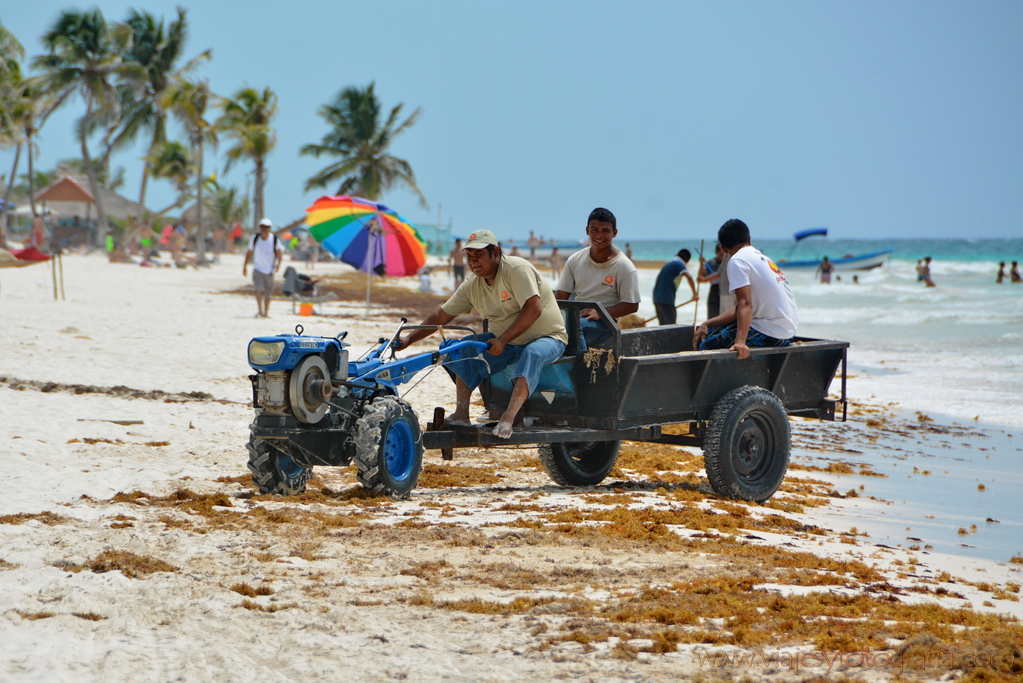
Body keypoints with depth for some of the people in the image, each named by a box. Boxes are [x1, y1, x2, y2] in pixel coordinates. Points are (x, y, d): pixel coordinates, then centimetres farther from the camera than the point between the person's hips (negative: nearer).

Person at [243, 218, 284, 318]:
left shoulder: (275, 239, -2)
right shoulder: (255, 238, 2)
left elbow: (279, 252, -8)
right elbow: (249, 252, 13)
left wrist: (279, 263, -26)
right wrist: (245, 266, 15)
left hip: (269, 270, 0)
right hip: (258, 269, 0)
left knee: (268, 293, 6)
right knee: (259, 289, -19)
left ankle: (266, 312, 20)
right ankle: (260, 311, -18)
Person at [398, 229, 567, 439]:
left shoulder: (517, 269, -20)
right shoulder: (472, 286, 2)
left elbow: (533, 308, -29)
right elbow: (442, 315, 6)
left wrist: (503, 340, -34)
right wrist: (409, 339, -3)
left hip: (547, 338, -7)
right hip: (505, 341, 7)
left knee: (532, 354, -39)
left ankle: (509, 416, -49)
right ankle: (461, 414, -16)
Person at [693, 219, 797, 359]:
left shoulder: (738, 260, -10)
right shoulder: (763, 258, 18)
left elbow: (745, 304, -23)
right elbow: (740, 308, 17)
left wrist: (740, 342, -32)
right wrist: (707, 325, 14)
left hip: (769, 334, -9)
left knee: (706, 346, -6)